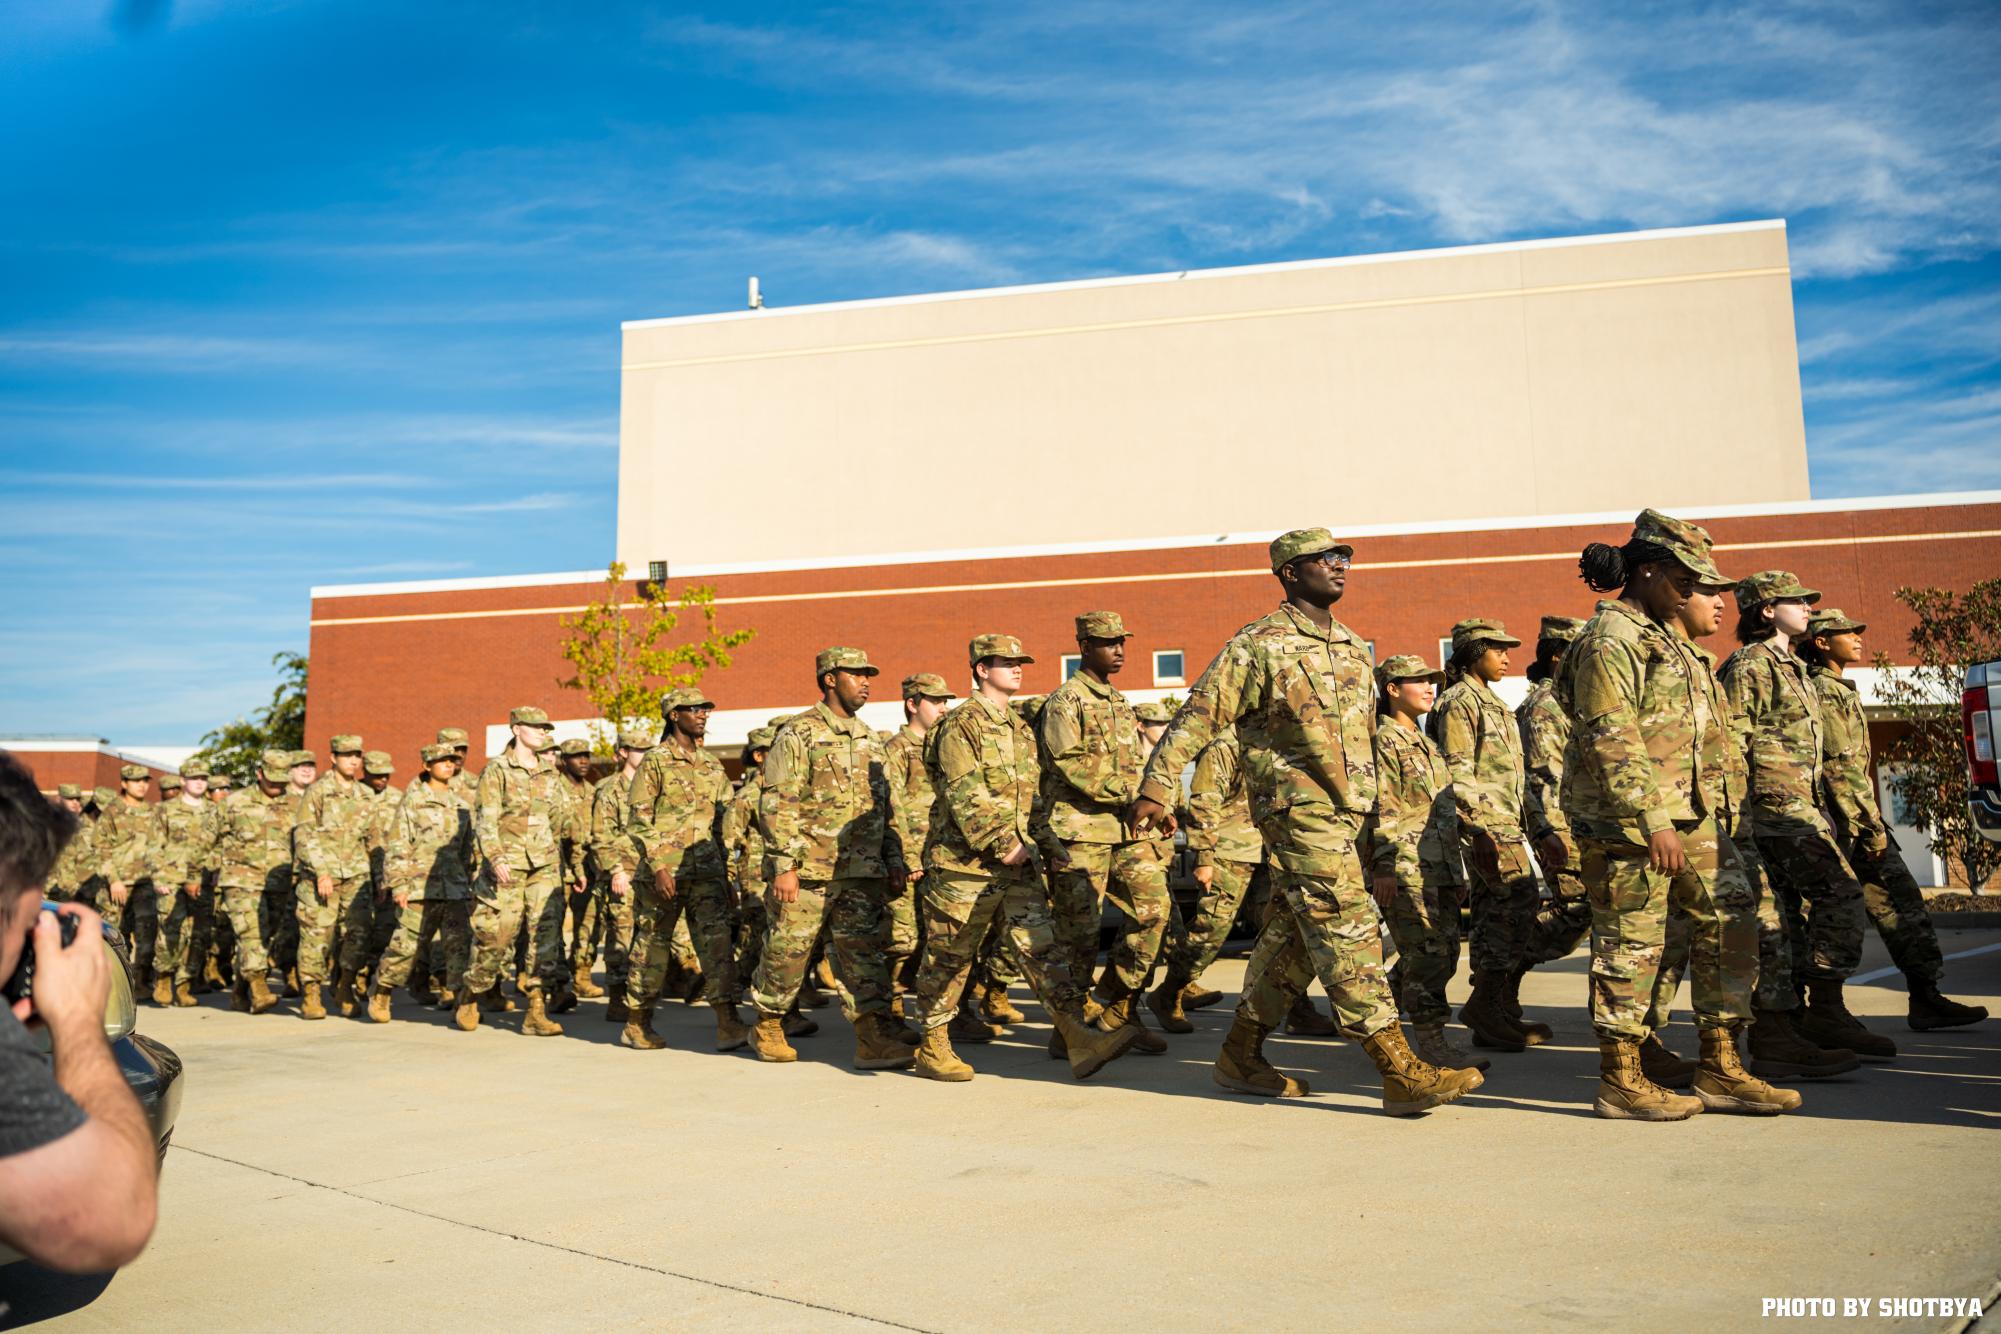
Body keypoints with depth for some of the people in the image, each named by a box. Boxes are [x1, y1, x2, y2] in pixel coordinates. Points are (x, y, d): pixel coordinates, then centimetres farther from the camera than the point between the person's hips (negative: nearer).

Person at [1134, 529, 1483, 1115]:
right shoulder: (1259, 646, -7)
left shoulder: (1354, 647, 16)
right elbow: (1197, 716, -8)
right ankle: (1400, 1072, -9)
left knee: (1295, 935, 12)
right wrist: (1156, 788, -12)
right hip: (1299, 809, -8)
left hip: (1348, 811, 8)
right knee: (1347, 931, -11)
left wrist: (1371, 803, 24)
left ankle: (1240, 1055, 24)